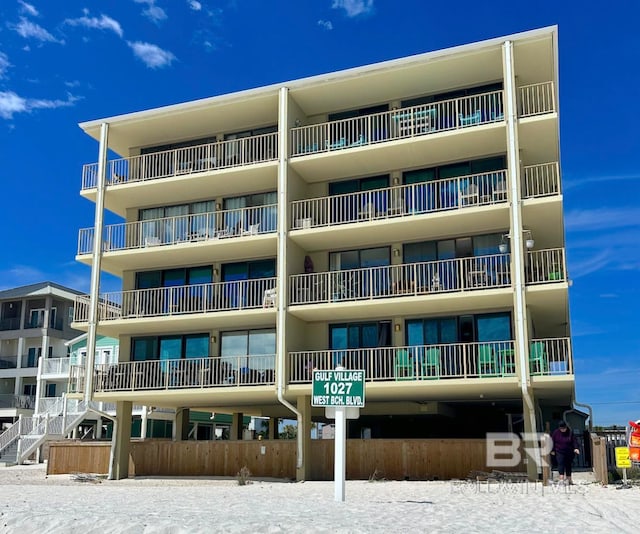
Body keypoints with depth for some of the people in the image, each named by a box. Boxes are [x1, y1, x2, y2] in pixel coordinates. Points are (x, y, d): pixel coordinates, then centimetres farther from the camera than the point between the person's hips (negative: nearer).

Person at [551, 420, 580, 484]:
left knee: (568, 465, 9)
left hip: (569, 452, 1)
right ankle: (561, 479, -24)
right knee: (560, 464, -16)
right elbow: (553, 441, 5)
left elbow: (574, 441, -4)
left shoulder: (570, 432, -4)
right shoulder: (556, 432, -2)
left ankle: (568, 479, 22)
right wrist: (553, 450, 5)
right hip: (559, 452, -1)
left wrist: (576, 448, -19)